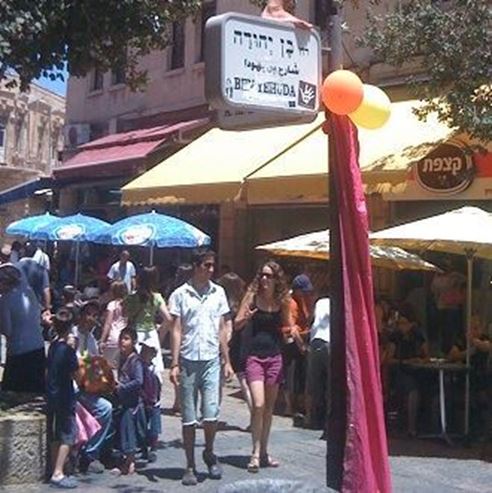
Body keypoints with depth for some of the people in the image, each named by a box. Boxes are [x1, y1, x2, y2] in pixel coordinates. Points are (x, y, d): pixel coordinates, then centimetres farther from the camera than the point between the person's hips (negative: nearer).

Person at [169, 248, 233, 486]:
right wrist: (175, 364, -7)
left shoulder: (218, 292, 8)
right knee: (189, 417, 5)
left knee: (211, 414, -5)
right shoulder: (180, 294, 0)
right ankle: (190, 466, 16)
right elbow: (176, 330, -1)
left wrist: (227, 361, 7)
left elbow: (222, 329, 11)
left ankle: (209, 452, 22)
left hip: (211, 360, 1)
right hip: (188, 361, -1)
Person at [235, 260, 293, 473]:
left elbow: (288, 326, 14)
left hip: (274, 357, 3)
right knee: (258, 405, -13)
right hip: (255, 356, -3)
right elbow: (237, 325, -1)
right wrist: (247, 317, -21)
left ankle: (263, 451, 22)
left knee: (269, 407, 11)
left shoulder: (282, 300, 3)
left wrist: (291, 332, -8)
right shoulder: (252, 297, -4)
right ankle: (256, 453, -3)